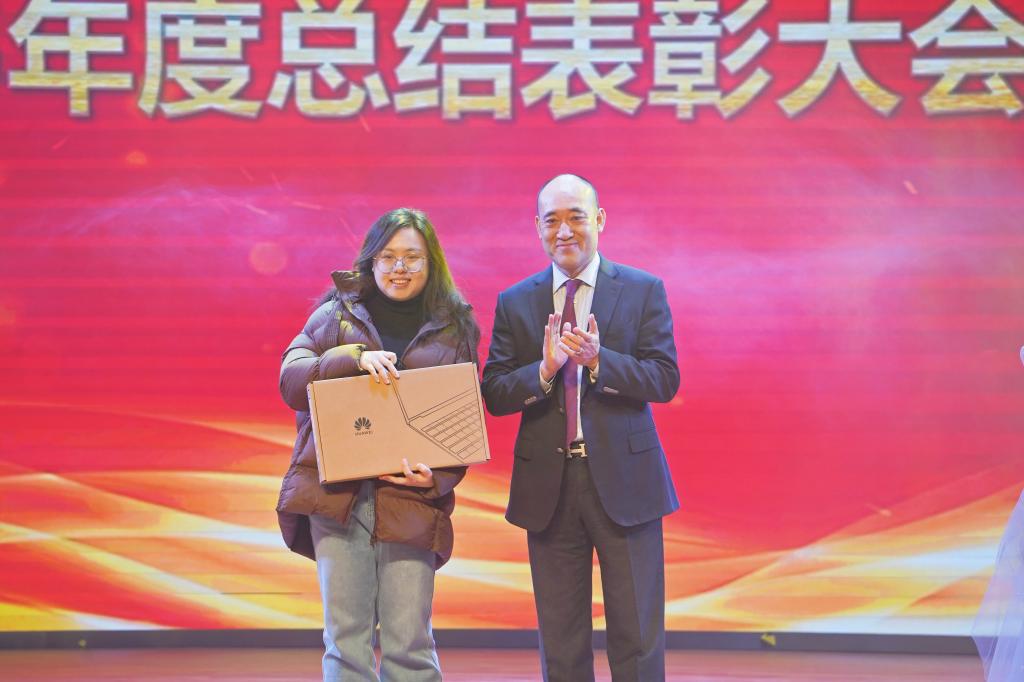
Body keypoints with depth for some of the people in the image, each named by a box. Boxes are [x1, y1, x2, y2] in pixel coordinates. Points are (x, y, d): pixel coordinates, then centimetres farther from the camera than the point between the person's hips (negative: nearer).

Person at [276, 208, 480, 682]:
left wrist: (440, 476, -11)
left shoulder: (454, 328, 11)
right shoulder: (337, 313, 13)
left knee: (408, 643, -2)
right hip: (335, 495, 1)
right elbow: (291, 380, 2)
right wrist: (355, 357, -14)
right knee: (345, 638, 0)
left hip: (411, 499, 0)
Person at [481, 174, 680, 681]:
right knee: (560, 640, 10)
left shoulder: (644, 291, 1)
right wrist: (545, 369, -20)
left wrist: (598, 360, -23)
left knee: (637, 635, 2)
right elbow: (494, 394, -1)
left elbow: (665, 379, -8)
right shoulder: (514, 303, 6)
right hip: (548, 486, 2)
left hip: (623, 481, -2)